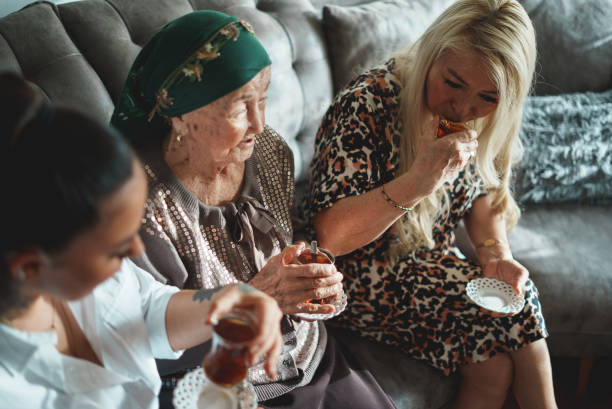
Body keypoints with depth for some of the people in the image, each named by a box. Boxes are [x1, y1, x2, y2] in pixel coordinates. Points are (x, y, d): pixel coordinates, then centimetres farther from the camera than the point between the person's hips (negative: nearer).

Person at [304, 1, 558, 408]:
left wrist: (495, 250, -9)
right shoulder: (366, 107, -24)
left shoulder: (481, 124, -4)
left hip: (432, 263, 6)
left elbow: (485, 193, 12)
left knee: (495, 362, -18)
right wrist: (414, 183, -39)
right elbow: (328, 236, -27)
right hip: (364, 279, -6)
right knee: (516, 307, -19)